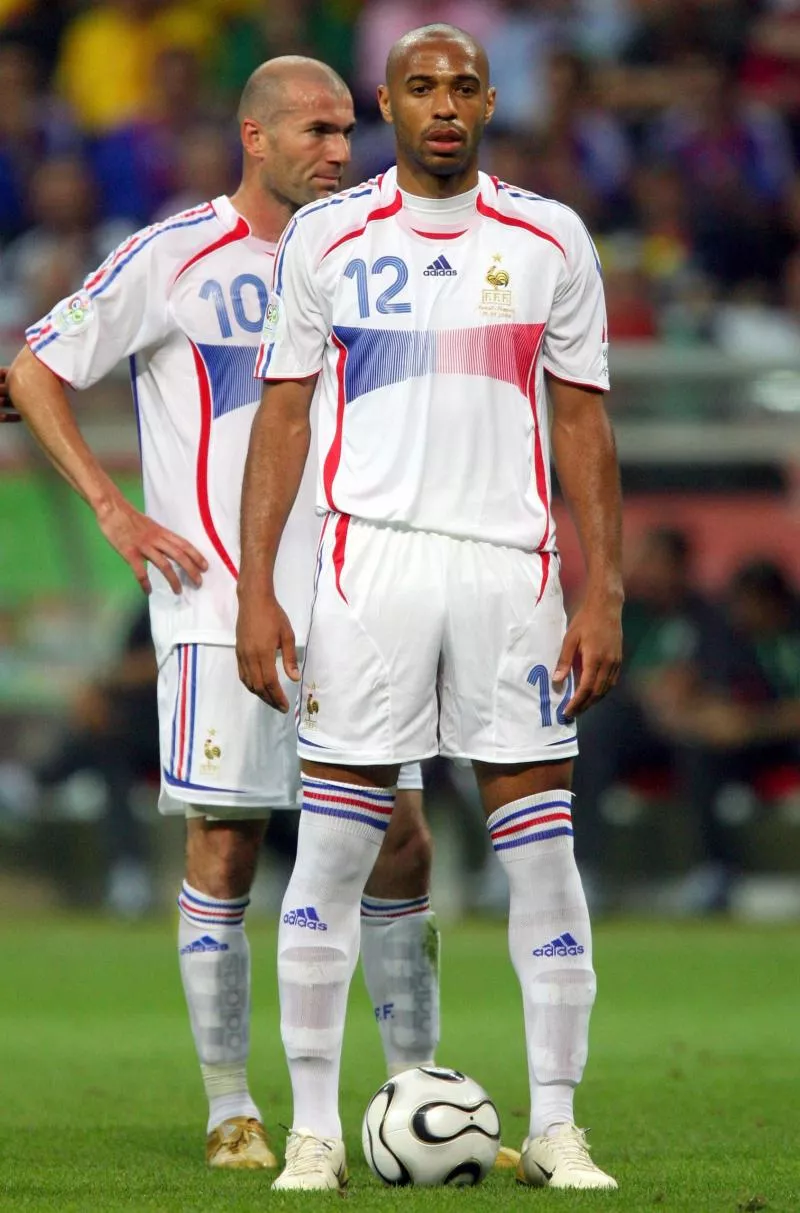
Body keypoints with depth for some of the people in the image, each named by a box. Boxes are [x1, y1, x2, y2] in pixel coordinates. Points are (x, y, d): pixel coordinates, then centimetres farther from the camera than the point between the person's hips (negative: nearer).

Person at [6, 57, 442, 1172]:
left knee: (401, 844, 2)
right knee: (225, 846, -4)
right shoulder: (175, 256, -4)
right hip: (221, 603, -5)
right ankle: (231, 1110, 4)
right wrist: (115, 512, -7)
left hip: (346, 603, 5)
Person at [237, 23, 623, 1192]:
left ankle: (556, 1129, 6)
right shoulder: (325, 239, 5)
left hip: (512, 566, 1)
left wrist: (603, 597, 2)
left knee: (543, 852, -1)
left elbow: (583, 425, 9)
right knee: (331, 854, -3)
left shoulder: (550, 241, 8)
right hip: (372, 558, -1)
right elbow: (282, 417, 6)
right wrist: (256, 591, -2)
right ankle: (315, 1129, 4)